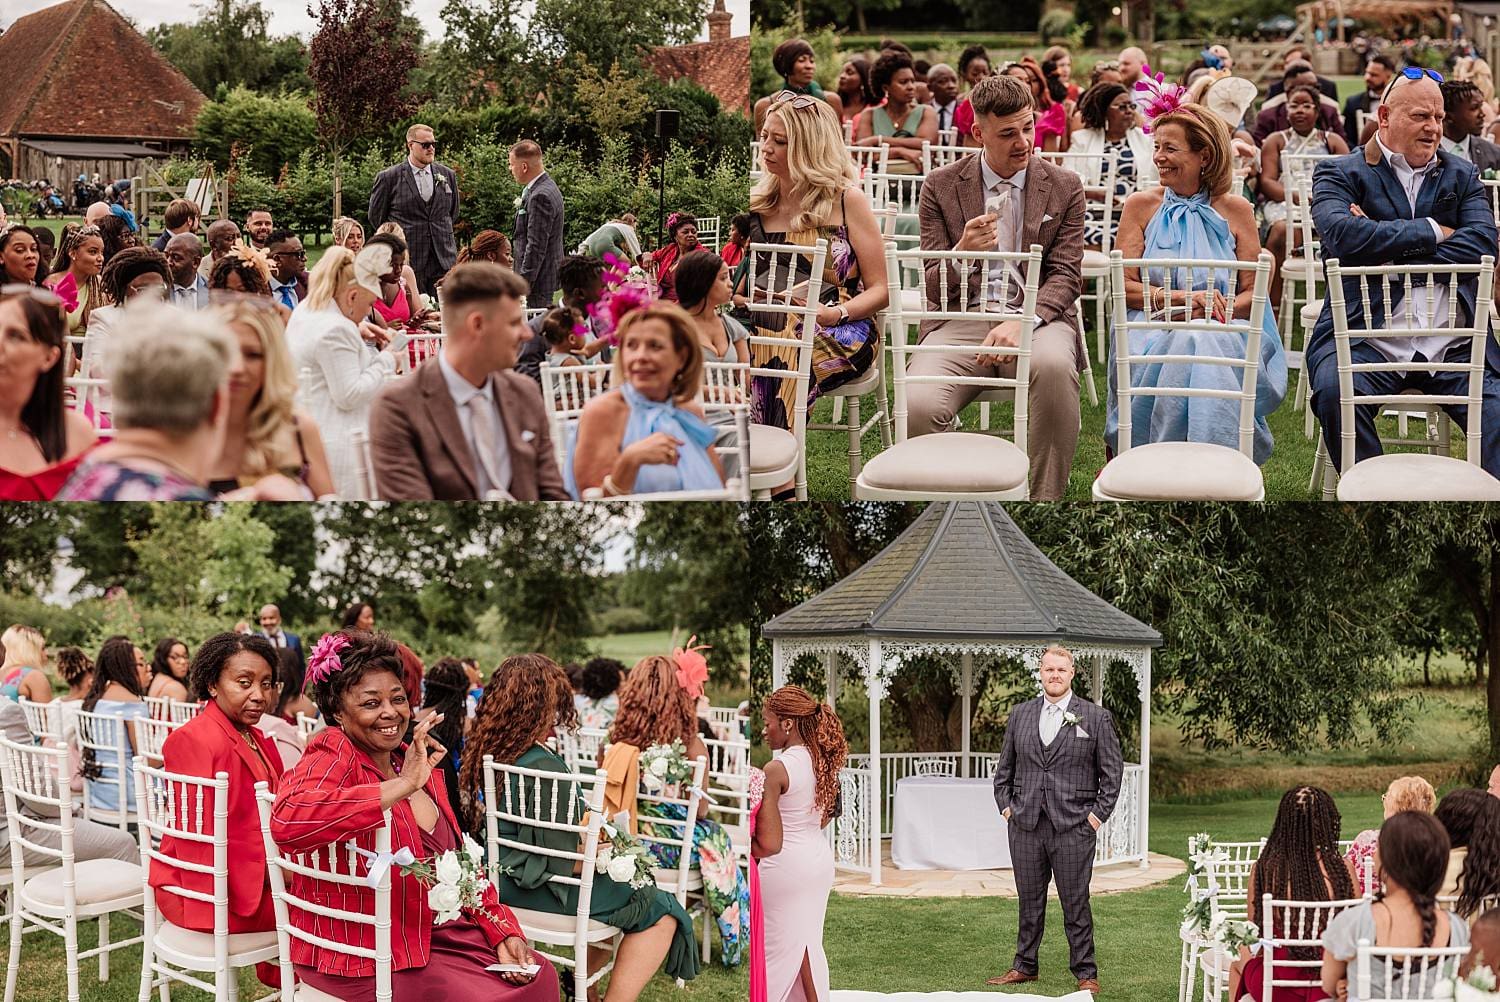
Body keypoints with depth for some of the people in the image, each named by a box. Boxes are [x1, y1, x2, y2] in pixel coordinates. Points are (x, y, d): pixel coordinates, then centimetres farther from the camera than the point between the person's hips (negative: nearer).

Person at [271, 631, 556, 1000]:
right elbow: (287, 821, -36)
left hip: (442, 931, 8)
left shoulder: (414, 761, 12)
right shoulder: (333, 755, -12)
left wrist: (502, 930, 4)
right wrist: (403, 786, -32)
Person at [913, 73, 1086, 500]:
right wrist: (962, 251, -18)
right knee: (918, 404, -31)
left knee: (1054, 364, -38)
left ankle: (1046, 496, -24)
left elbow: (1065, 276, 3)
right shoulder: (941, 186, 8)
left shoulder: (1064, 187, 9)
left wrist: (1023, 322, -17)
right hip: (962, 319, 0)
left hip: (1037, 315, 0)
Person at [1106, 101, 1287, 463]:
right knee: (1179, 348, -36)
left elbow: (1253, 292, 5)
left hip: (1221, 334, 0)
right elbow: (1122, 286, 0)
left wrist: (1221, 307, -17)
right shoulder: (1141, 206, 10)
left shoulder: (1235, 210, 10)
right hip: (1152, 334, 0)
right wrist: (1183, 299, -14)